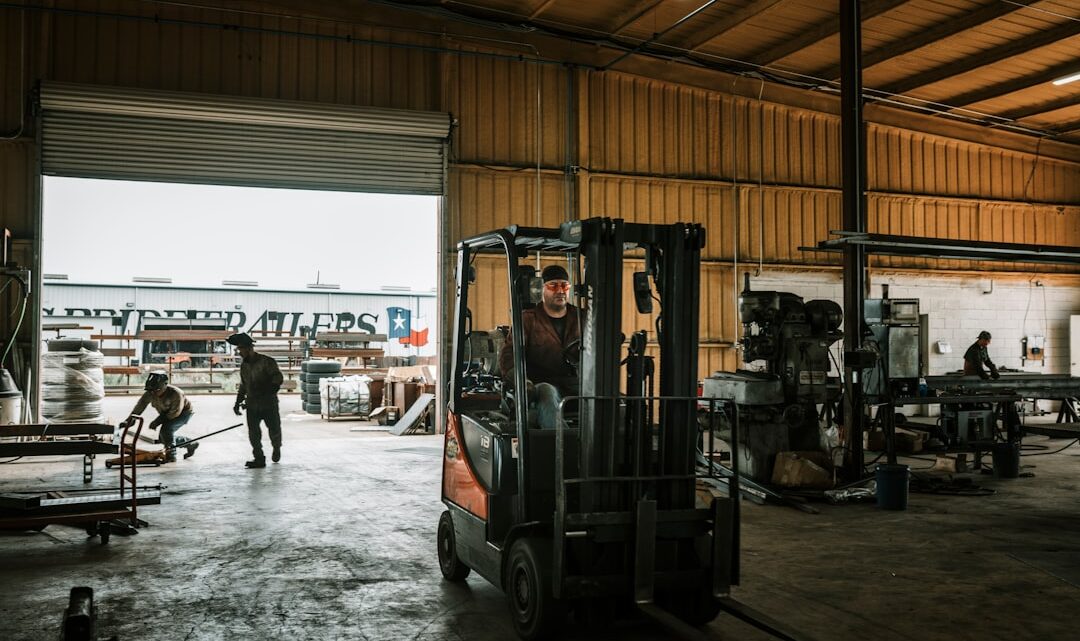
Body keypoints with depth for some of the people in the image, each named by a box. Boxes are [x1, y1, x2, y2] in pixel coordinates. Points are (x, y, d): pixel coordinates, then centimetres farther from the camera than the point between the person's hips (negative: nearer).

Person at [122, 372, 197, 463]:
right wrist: (129, 421, -31)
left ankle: (171, 455, -15)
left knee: (166, 428, -28)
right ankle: (190, 444, 23)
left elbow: (175, 413, -27)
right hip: (168, 414, 8)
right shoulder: (150, 393, -18)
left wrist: (158, 422, -26)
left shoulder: (175, 393, -34)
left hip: (184, 412, -8)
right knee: (163, 438, 6)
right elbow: (140, 406, -19)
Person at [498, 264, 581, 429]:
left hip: (577, 384, 3)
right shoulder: (528, 319, 11)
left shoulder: (581, 318, 20)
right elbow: (508, 355, 0)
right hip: (543, 384, -2)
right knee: (547, 393, -37)